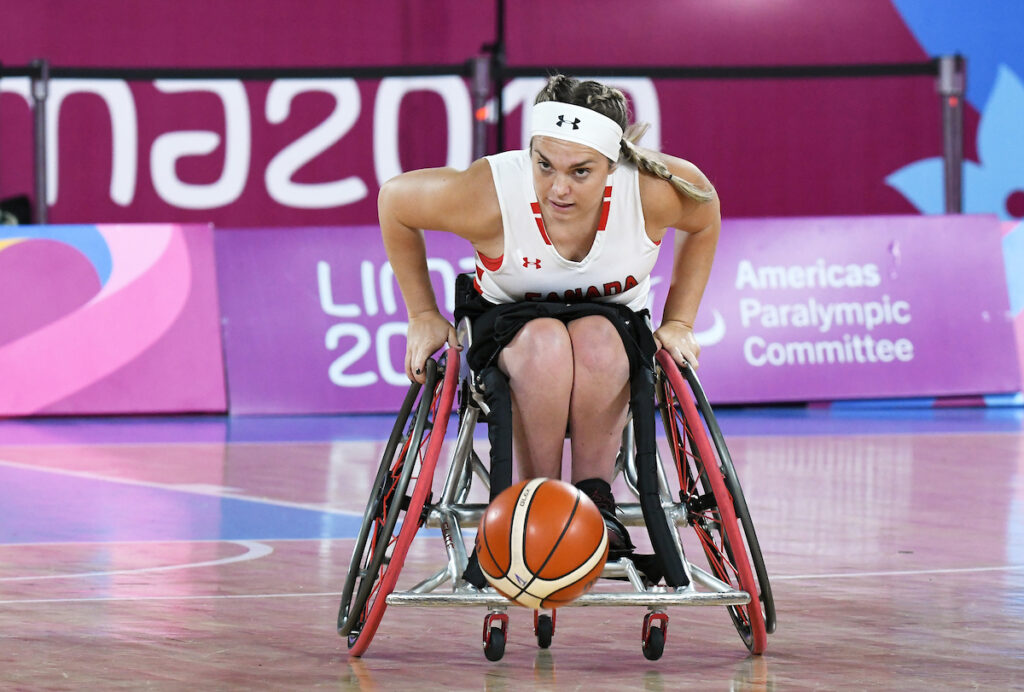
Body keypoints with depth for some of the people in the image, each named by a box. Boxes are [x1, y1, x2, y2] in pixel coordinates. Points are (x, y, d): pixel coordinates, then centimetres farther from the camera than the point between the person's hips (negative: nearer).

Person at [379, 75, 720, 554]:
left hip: (614, 324, 1)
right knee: (545, 343, -36)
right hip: (508, 329, -1)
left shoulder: (653, 191, -27)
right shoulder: (488, 195, -31)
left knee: (596, 341, -35)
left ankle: (595, 497, -21)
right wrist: (423, 316, -6)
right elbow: (394, 200, -11)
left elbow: (703, 218, -1)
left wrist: (679, 323, -4)